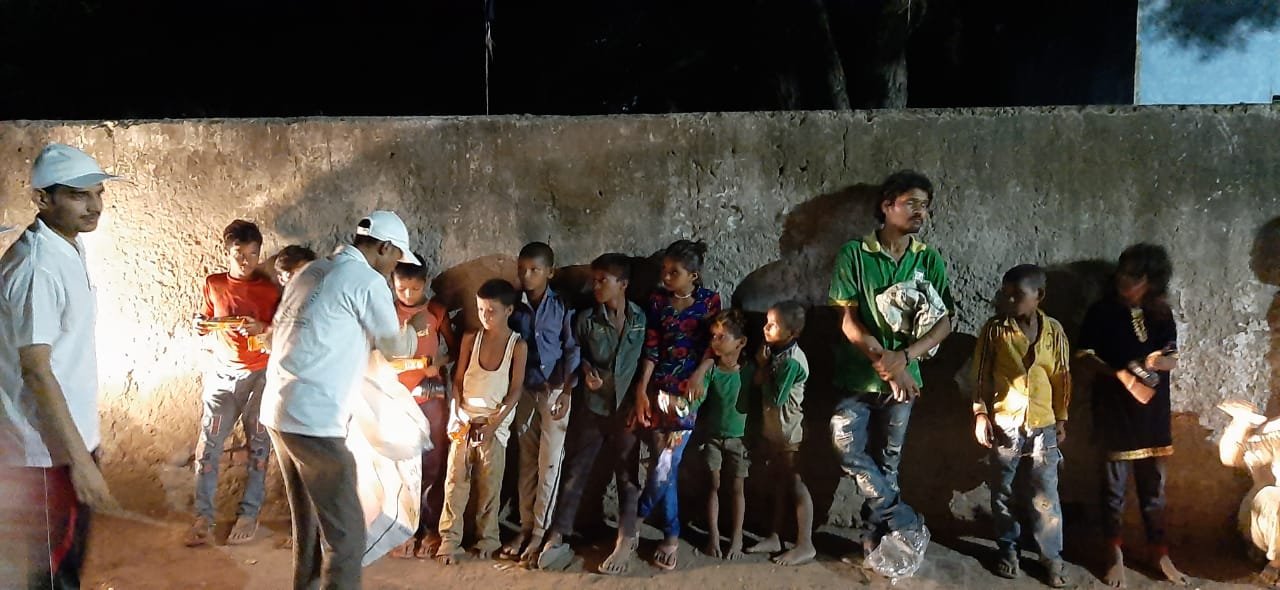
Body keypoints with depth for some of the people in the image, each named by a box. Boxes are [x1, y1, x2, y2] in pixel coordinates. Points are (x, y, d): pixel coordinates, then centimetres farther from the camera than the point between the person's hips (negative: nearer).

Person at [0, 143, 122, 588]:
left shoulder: (70, 247, 6)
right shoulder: (38, 267, -23)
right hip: (48, 452, -9)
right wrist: (80, 458, -24)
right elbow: (36, 371, -24)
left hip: (71, 438, 9)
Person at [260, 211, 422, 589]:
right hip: (314, 421, -9)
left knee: (309, 522, 20)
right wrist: (415, 329, 26)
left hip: (278, 412, 9)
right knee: (345, 530, -1)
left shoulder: (311, 272, 17)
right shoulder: (368, 281, -8)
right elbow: (396, 347, 4)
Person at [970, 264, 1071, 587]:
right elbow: (981, 375, -2)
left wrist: (1061, 419, 7)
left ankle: (1052, 556, 16)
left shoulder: (1053, 330, -1)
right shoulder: (994, 329, -6)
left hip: (1043, 424, 0)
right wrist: (980, 414, -8)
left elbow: (1062, 378, 6)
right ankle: (1008, 548, 26)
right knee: (1002, 492, 10)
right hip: (1004, 423, 0)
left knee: (1045, 496, 4)